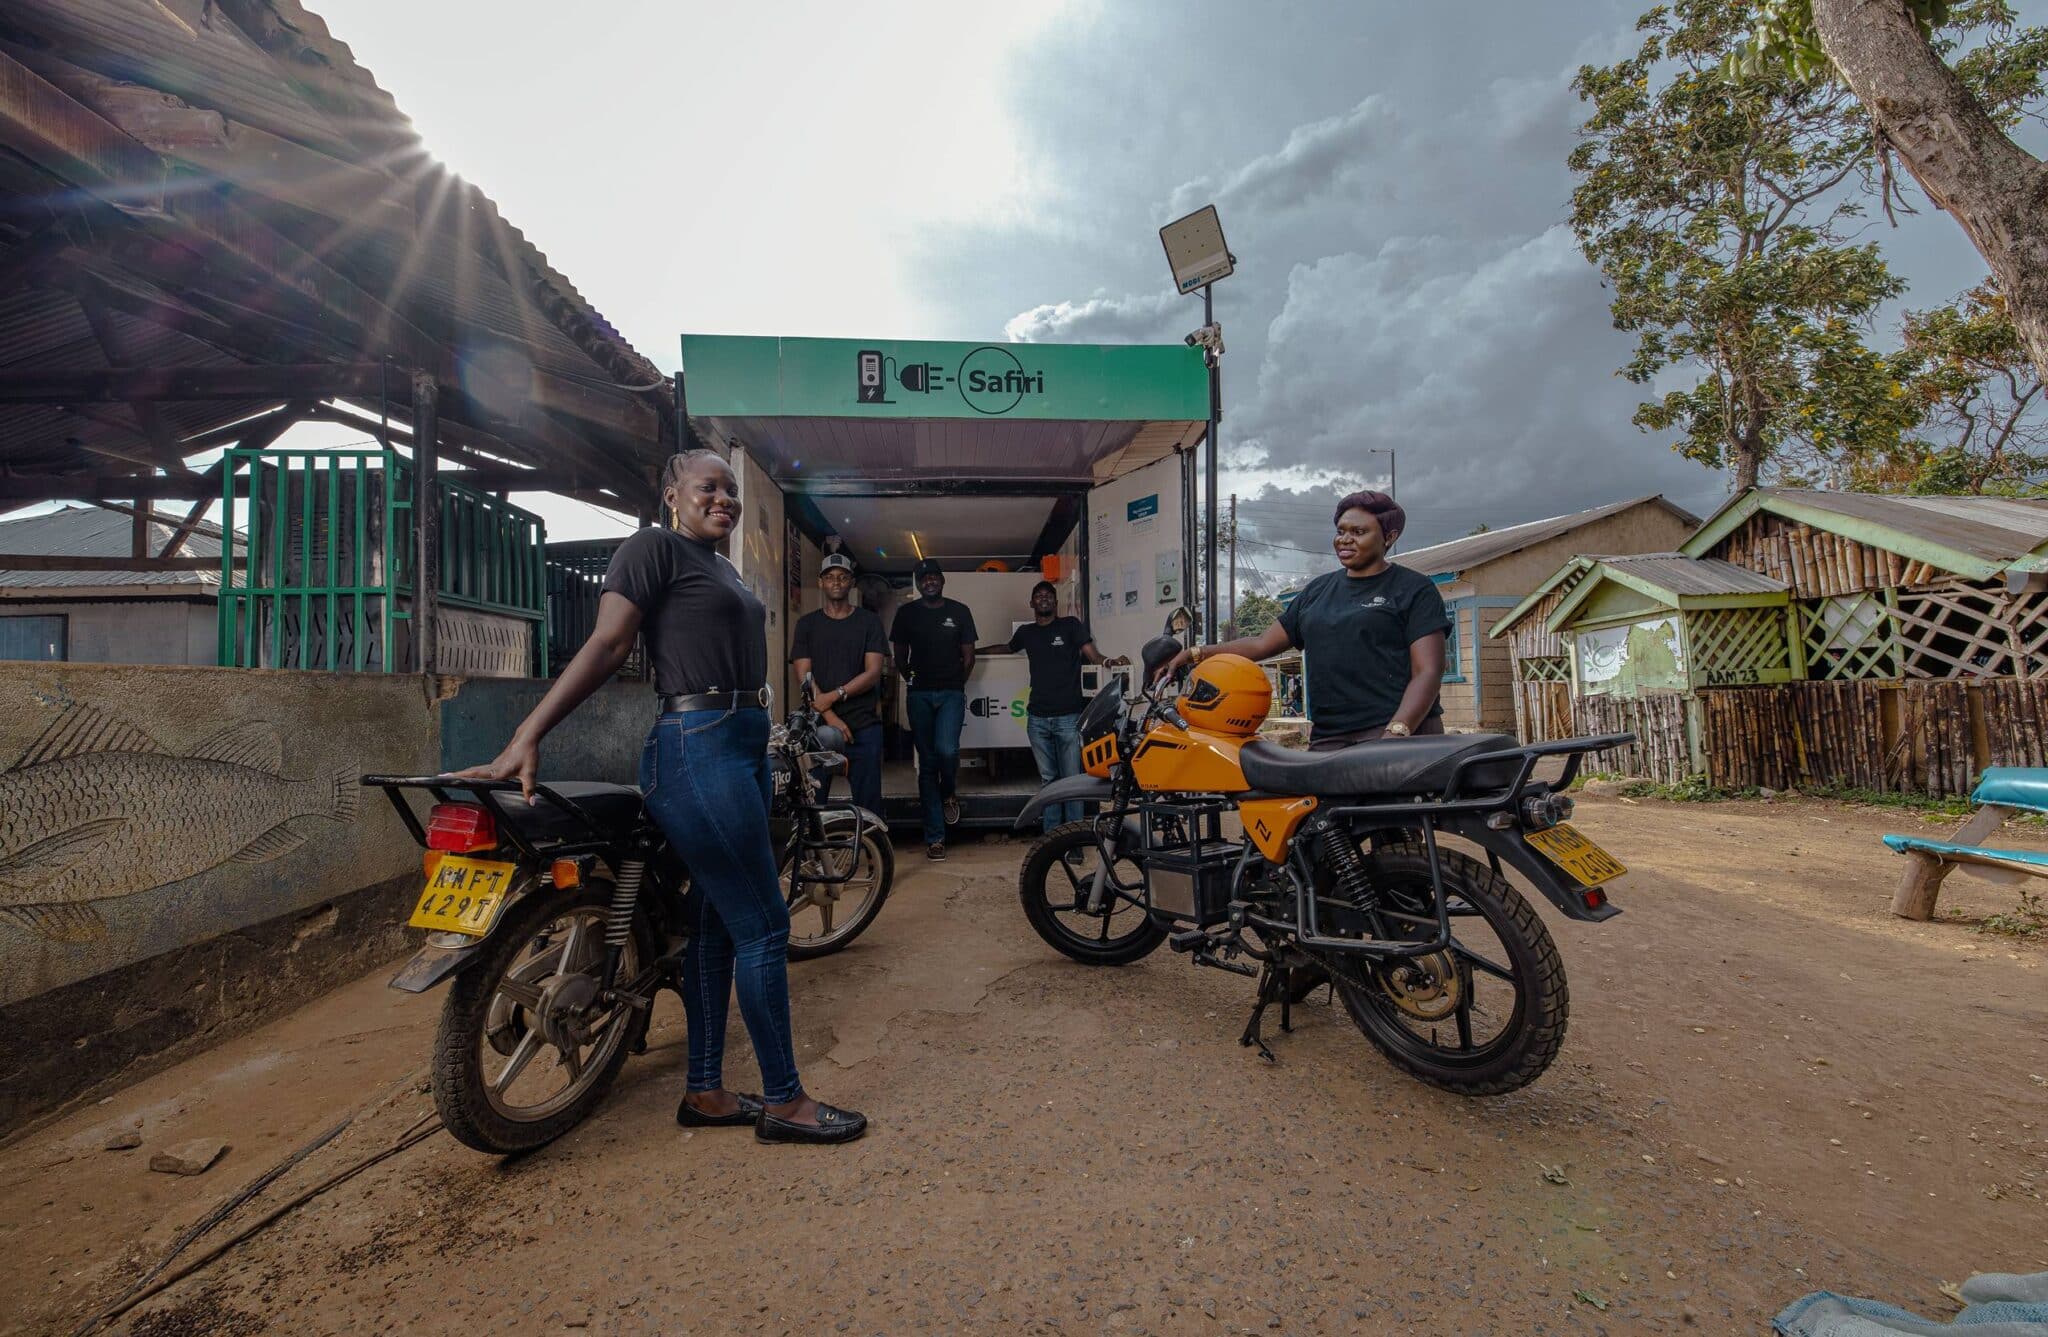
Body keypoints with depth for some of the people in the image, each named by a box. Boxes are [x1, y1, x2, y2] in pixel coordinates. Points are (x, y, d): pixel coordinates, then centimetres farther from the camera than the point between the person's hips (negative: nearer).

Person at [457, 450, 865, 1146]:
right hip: (697, 749, -9)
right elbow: (606, 645, -12)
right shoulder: (655, 546, -5)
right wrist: (527, 735, -19)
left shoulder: (722, 567, 20)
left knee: (718, 925, 13)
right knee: (763, 926, -4)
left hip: (742, 748, 9)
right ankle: (783, 1100, 11)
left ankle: (705, 1093, 26)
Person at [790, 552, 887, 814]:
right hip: (819, 724, 1)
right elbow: (804, 675, 2)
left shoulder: (869, 622, 9)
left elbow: (873, 673, -1)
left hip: (864, 726, -1)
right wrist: (830, 717, -10)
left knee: (868, 800, -1)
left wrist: (834, 695, -13)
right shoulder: (807, 623, 11)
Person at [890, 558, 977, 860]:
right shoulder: (907, 613, 8)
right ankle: (935, 837, 9)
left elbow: (968, 655, 10)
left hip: (951, 693, -1)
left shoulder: (959, 611, 7)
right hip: (919, 694, 1)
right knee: (928, 762, 2)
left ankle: (948, 793, 14)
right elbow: (900, 656, 14)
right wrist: (909, 677, 4)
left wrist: (957, 683, 4)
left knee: (947, 749, -23)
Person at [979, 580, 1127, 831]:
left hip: (1068, 716, -4)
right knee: (1048, 779, 8)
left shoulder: (1071, 625, 4)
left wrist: (1108, 661, -25)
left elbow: (1091, 654, -4)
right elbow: (1006, 648, 35)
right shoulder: (1026, 632, 16)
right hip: (1037, 717, 4)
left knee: (1072, 779, -4)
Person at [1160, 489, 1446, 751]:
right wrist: (1195, 653, 7)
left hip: (1400, 734, -4)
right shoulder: (1317, 590, 20)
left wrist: (1396, 734, -19)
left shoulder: (1415, 589, 5)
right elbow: (1262, 643, 19)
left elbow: (1427, 672, -4)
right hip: (1327, 739, 5)